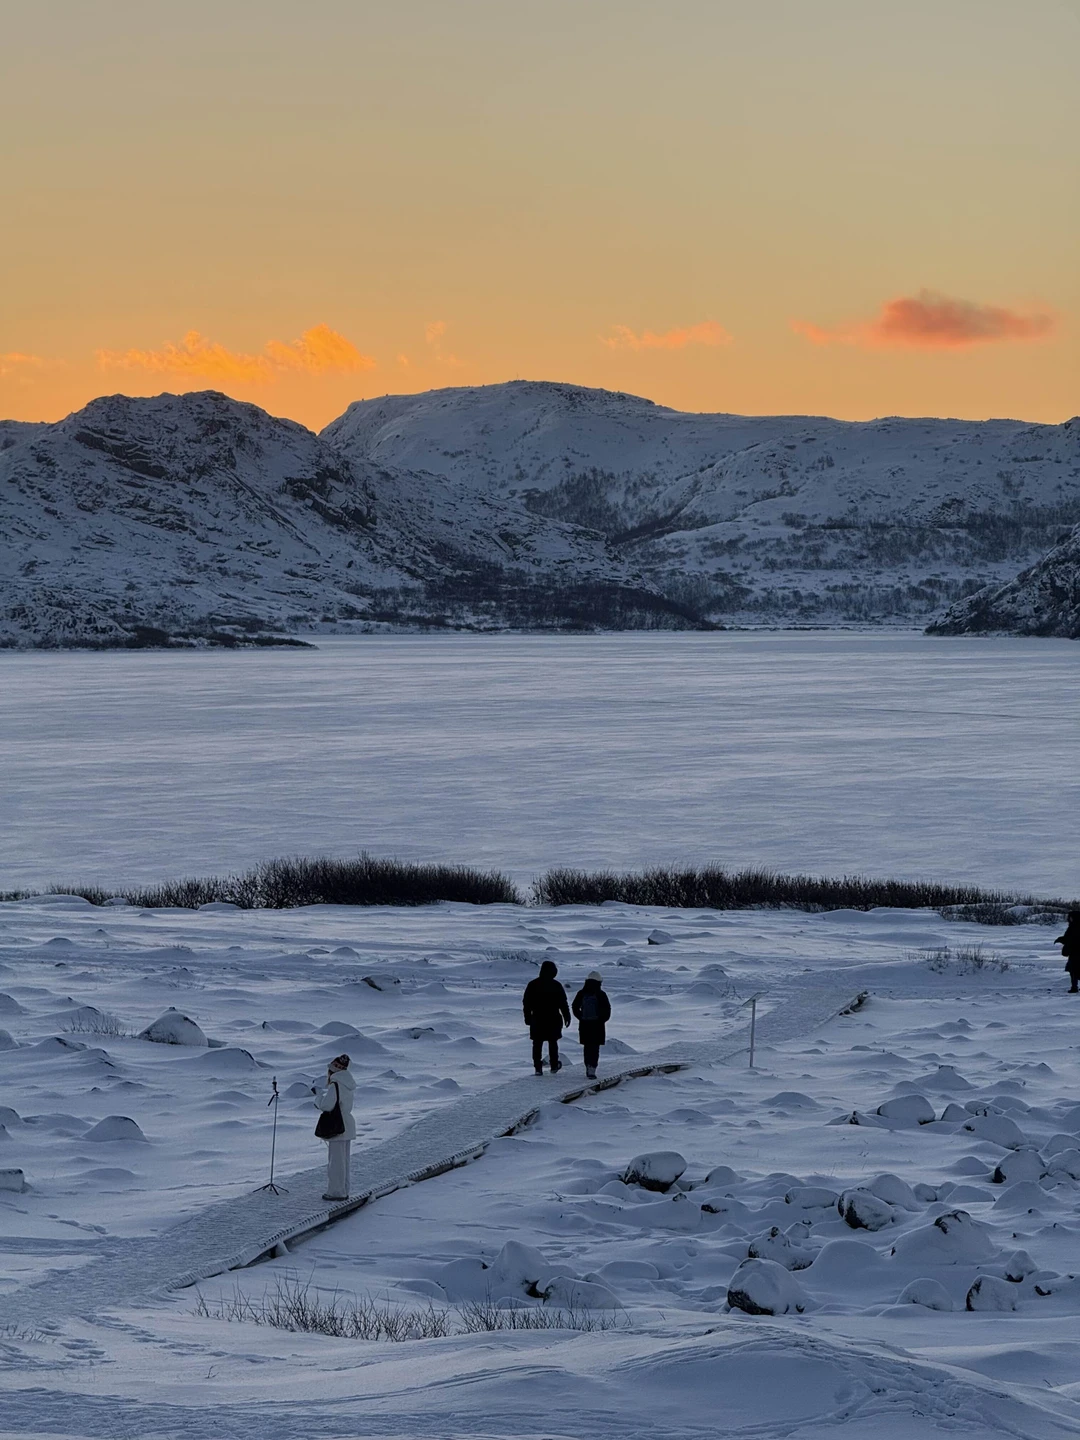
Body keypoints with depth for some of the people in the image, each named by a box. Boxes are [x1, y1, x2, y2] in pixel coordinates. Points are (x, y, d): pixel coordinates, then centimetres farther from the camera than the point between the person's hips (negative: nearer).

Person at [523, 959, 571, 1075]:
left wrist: (527, 1017, 12)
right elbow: (563, 1003, -2)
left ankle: (538, 1067, 1)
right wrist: (566, 1016, 9)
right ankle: (554, 1066, 16)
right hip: (553, 1019, -1)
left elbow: (526, 1002, 4)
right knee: (553, 1043, 12)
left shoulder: (532, 985, 0)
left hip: (537, 1019, 1)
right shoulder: (556, 985, -6)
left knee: (537, 1044, 6)